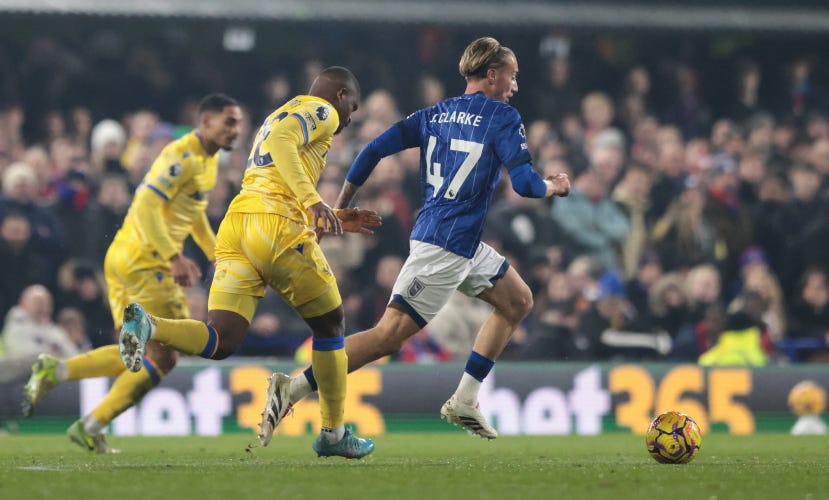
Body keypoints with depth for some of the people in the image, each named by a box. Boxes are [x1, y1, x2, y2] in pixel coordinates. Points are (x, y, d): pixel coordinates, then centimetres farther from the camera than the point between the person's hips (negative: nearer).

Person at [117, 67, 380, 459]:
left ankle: (147, 325, -29)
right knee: (329, 324, 13)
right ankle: (334, 434, 17)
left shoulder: (280, 115, 35)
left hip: (236, 221, 7)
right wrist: (312, 200, -25)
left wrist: (334, 221, 37)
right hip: (277, 225, -7)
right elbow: (282, 141, -16)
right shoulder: (321, 112, 7)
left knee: (221, 342, -3)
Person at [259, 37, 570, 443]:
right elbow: (523, 183, -13)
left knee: (519, 301, 22)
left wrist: (339, 208, 11)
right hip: (444, 247, -9)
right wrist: (554, 187, 10)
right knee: (388, 335, -13)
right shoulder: (503, 118, -7)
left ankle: (464, 402, 17)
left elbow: (374, 150, 6)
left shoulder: (435, 114, 13)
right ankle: (293, 389, -19)